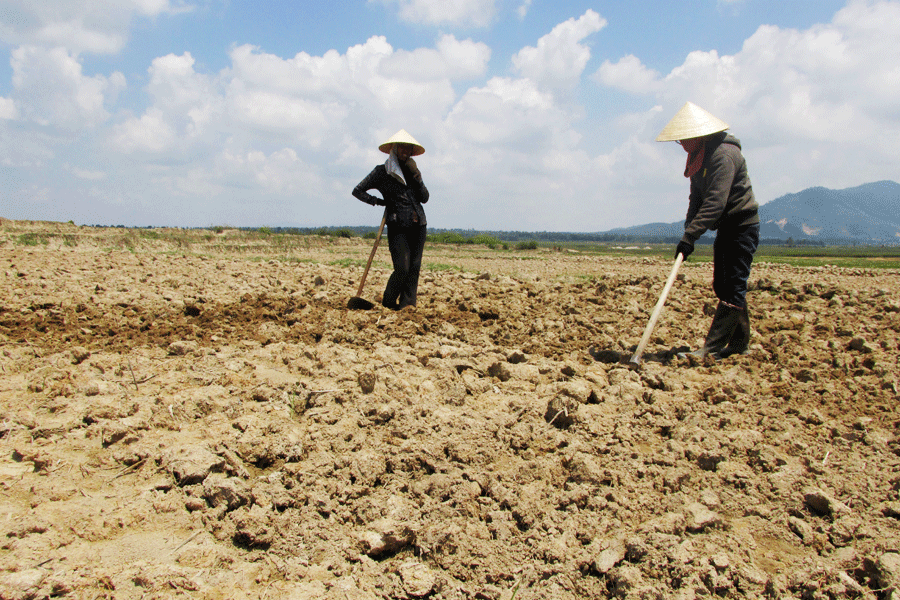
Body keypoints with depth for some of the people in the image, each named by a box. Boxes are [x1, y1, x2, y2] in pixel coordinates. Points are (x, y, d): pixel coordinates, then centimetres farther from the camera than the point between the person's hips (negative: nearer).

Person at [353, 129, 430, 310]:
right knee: (402, 268, -12)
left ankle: (408, 303, 6)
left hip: (418, 225, 5)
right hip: (397, 227, -5)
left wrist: (418, 180, -2)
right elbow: (357, 190, 5)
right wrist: (377, 201, -4)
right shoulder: (381, 171, 3)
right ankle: (388, 302, 9)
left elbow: (424, 198, 12)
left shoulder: (412, 171, 16)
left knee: (414, 267, 0)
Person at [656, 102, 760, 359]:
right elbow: (697, 197, 9)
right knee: (722, 286, 11)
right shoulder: (698, 156, 7)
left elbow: (715, 203, -31)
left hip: (742, 226, -10)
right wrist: (688, 229, -6)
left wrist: (690, 236, -36)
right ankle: (740, 342, 21)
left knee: (733, 288, -9)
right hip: (725, 227, 10)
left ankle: (713, 347, -12)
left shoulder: (723, 155, -23)